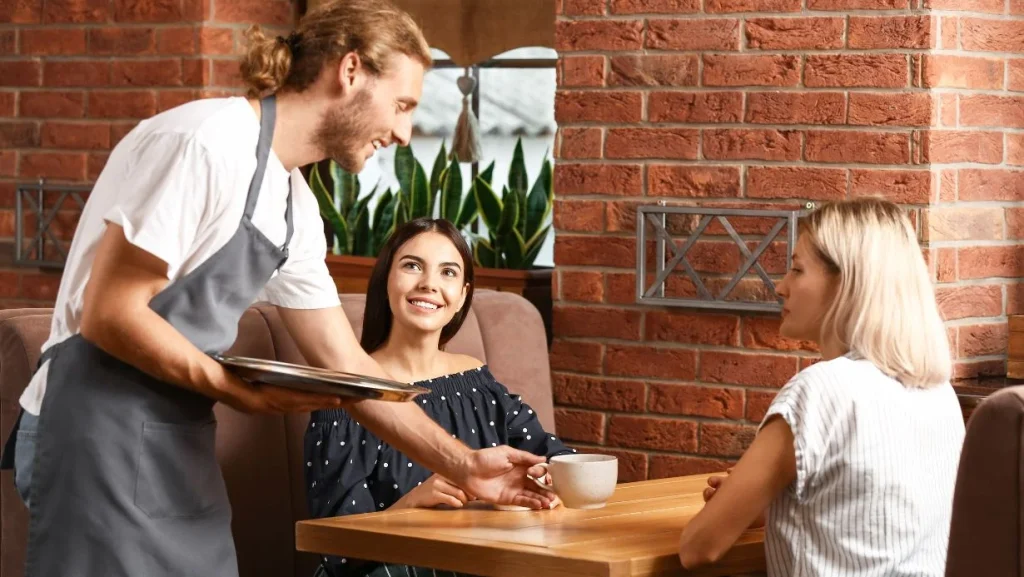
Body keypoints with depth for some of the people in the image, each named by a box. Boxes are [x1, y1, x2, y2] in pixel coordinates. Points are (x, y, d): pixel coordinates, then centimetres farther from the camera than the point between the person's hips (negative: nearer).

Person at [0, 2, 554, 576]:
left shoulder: (296, 204, 13)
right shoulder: (205, 143, -15)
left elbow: (346, 365, 18)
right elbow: (109, 315, -19)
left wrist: (465, 465, 15)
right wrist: (242, 392, -23)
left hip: (182, 449, 9)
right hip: (103, 437, -9)